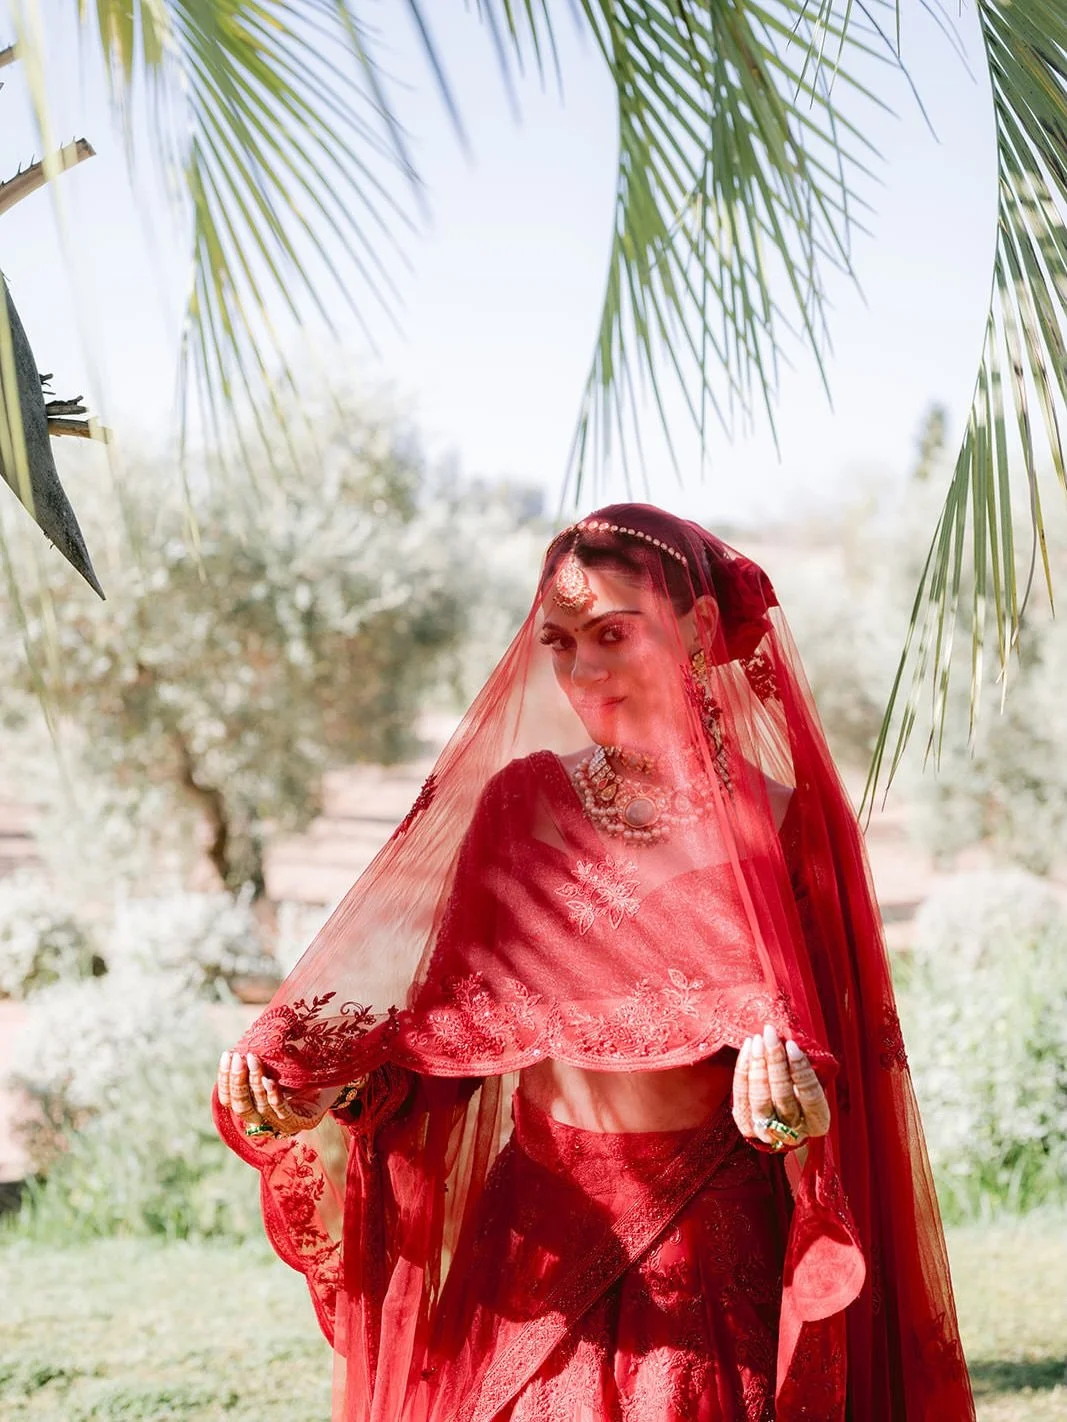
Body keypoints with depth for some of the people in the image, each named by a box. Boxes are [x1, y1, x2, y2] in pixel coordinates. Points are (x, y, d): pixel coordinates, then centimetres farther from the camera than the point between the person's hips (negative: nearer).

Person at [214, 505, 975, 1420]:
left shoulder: (778, 820, -3)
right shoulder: (523, 801, 2)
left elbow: (824, 1039, -4)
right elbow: (454, 1017, 0)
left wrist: (790, 1087, -26)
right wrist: (318, 1077, -17)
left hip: (715, 1241, -1)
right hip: (543, 1237, 1)